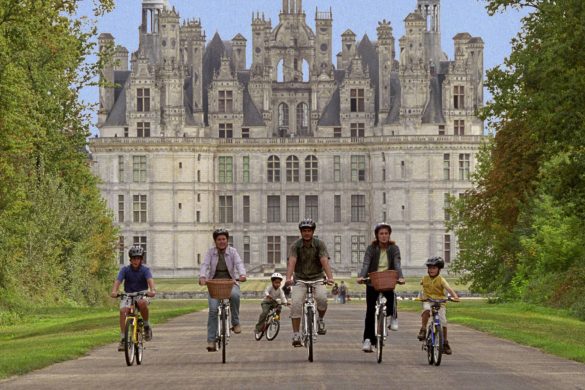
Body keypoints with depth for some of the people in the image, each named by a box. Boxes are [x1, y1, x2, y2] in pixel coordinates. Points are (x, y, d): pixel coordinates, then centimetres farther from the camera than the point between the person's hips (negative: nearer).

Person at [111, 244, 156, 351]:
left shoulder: (145, 270, -5)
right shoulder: (125, 270, -3)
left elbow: (150, 280, -23)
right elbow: (118, 281, -17)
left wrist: (152, 290, -46)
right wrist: (114, 291, -39)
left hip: (141, 295, -1)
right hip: (128, 295, 1)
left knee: (142, 303, -37)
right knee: (123, 310, -27)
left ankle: (147, 326, -13)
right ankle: (123, 338, -24)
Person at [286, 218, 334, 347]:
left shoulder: (320, 244, -7)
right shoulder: (295, 246, -7)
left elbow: (324, 261, -21)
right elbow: (292, 262, -22)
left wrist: (330, 277, -38)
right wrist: (288, 278, -40)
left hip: (317, 278, 0)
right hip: (300, 279, 0)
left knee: (322, 298, -29)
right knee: (296, 304, -19)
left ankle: (321, 320, 1)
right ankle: (296, 336, -13)